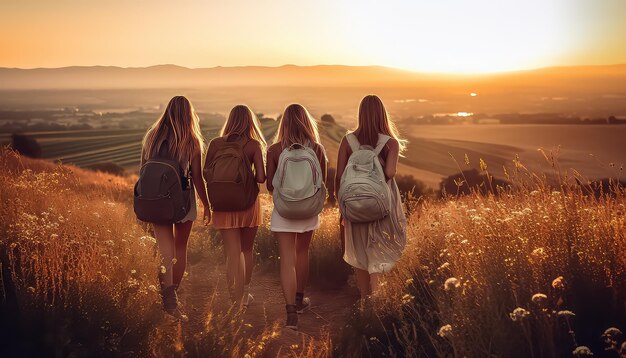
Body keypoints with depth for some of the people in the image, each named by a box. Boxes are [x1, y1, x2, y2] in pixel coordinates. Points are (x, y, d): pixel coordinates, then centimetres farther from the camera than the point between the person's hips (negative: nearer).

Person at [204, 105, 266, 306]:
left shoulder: (216, 143, -1)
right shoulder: (254, 145, -6)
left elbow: (205, 174, 0)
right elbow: (261, 177, -14)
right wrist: (251, 180, 7)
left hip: (223, 206, 1)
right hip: (248, 204, 0)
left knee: (232, 253, 4)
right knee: (247, 250, 18)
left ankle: (236, 300, 1)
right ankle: (245, 294, 33)